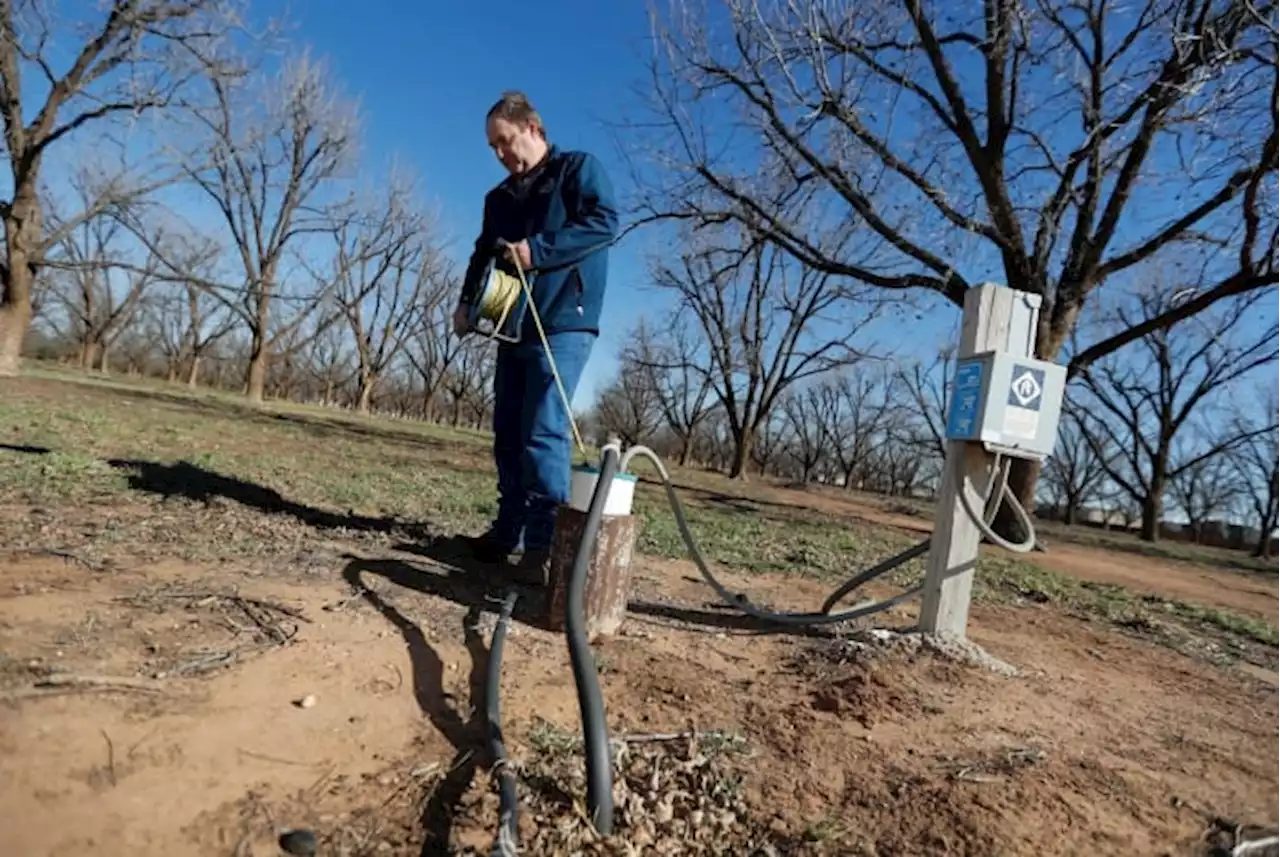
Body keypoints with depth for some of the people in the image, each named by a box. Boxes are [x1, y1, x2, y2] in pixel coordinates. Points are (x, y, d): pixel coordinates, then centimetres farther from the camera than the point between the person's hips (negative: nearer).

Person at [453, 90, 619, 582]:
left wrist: (538, 250, -19)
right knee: (509, 433, 9)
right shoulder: (500, 197, 22)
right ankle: (508, 532, 19)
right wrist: (468, 300, 0)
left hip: (563, 325, -8)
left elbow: (604, 221, -13)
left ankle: (544, 546, -12)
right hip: (515, 327, 8)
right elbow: (484, 254, 19)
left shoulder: (578, 168, 2)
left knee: (544, 432, -15)